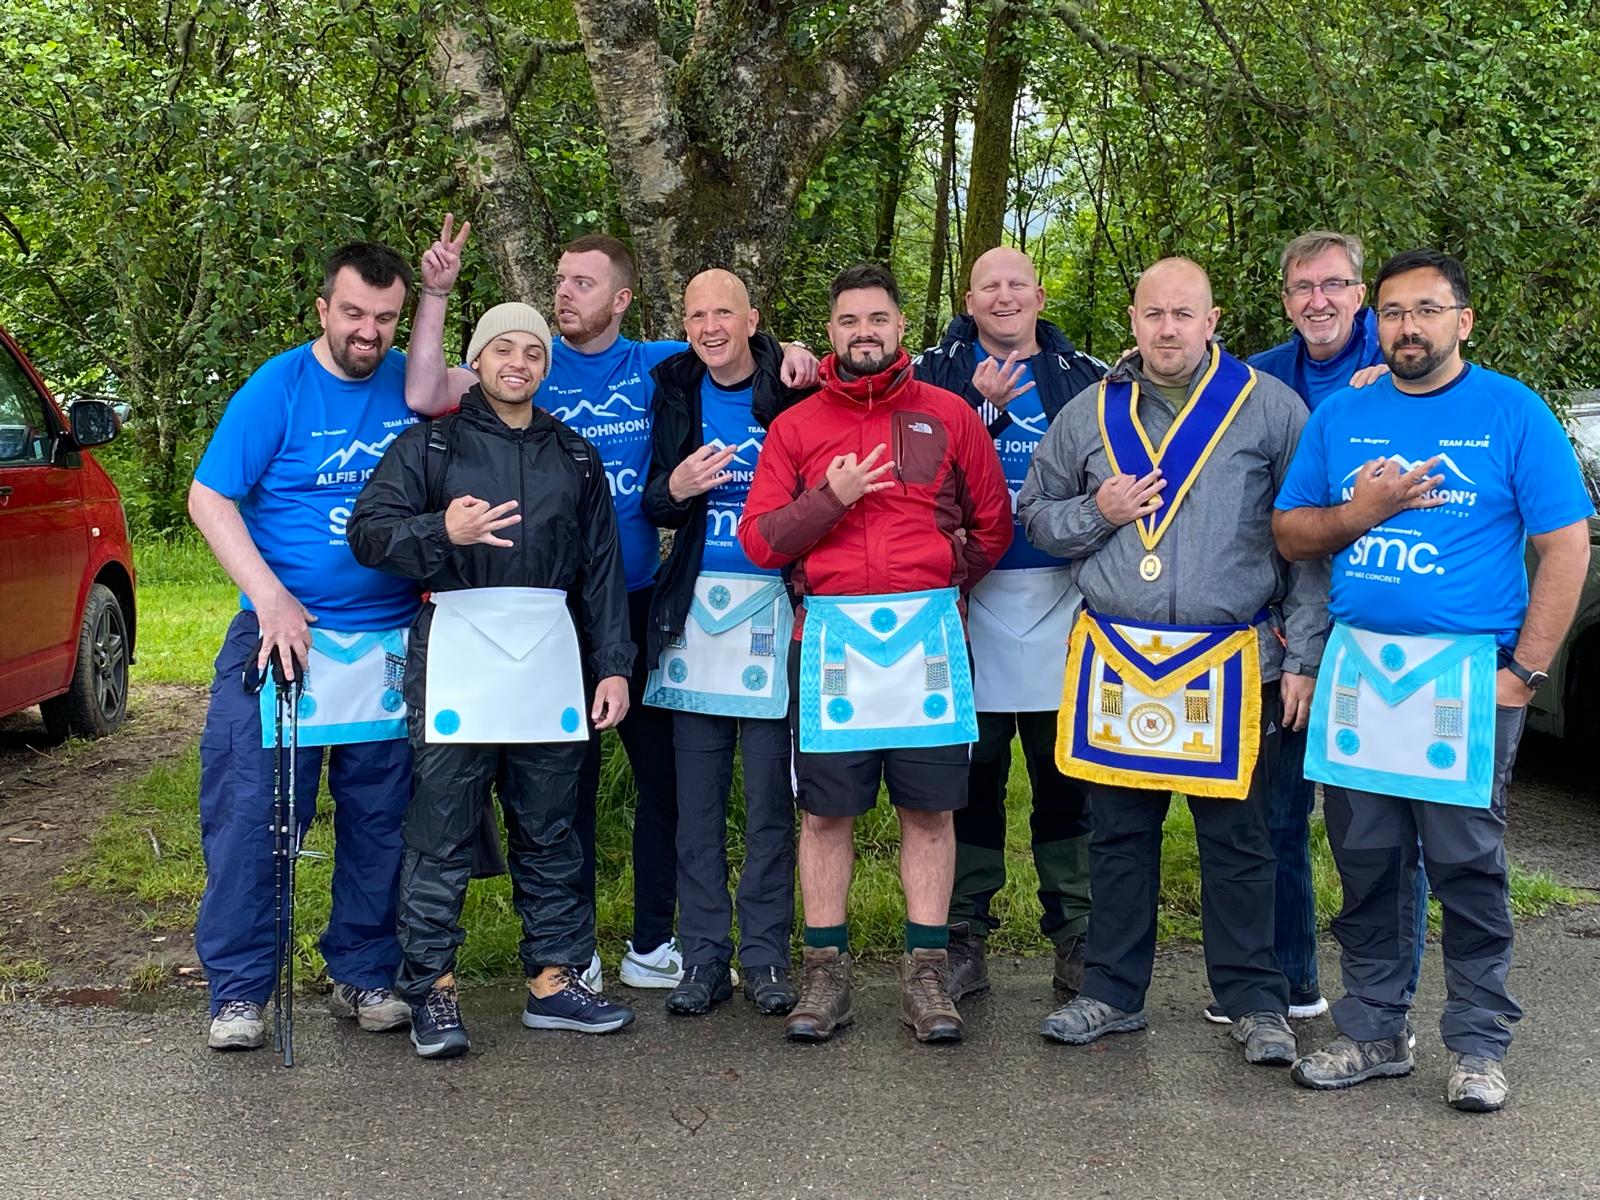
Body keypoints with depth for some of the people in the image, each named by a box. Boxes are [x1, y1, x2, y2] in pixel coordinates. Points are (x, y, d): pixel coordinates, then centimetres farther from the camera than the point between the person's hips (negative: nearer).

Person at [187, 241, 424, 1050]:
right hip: (285, 633, -3)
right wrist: (272, 597, -15)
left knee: (381, 818, 8)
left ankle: (365, 975, 21)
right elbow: (209, 498, -7)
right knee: (250, 814, -3)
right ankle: (238, 991, 6)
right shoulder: (278, 388, -5)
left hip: (392, 642, 3)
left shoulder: (408, 385, 5)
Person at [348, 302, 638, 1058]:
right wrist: (441, 532, -23)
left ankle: (554, 980, 17)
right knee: (441, 832, -3)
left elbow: (602, 568, 18)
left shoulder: (575, 457, 18)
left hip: (550, 658, 4)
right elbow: (368, 531, -5)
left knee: (550, 830, 9)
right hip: (457, 649, -4)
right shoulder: (430, 445, 6)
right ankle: (431, 989, 5)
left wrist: (613, 665, 11)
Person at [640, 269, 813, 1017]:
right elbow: (653, 506, 9)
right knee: (696, 797, 6)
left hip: (771, 603, -3)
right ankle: (703, 957, 14)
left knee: (769, 795, 1)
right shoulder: (676, 391, 8)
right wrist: (674, 490, -9)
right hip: (696, 604, 3)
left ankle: (765, 956, 12)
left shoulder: (791, 390, -2)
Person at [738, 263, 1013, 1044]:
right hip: (831, 635, 0)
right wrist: (830, 498, -10)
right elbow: (758, 539, 1)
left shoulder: (947, 416, 8)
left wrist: (943, 587, 11)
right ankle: (825, 975, 12)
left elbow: (993, 524, 14)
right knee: (825, 809, 3)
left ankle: (925, 975, 10)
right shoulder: (796, 426, 7)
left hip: (927, 633, 0)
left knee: (929, 808, 3)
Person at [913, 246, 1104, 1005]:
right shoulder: (935, 372, 7)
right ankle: (964, 936, 14)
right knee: (972, 770, 5)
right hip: (971, 595, -1)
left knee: (1064, 772, 5)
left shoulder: (1085, 376, 10)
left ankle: (1075, 937, 14)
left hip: (1060, 596, 1)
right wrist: (981, 404, -17)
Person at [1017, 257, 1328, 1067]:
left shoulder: (1268, 407, 0)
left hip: (1228, 660, -3)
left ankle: (1254, 1001, 15)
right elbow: (1035, 514, 16)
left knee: (1236, 839, 3)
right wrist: (1097, 513, -6)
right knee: (1119, 833, 10)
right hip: (1113, 657, 3)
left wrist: (1301, 657, -5)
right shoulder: (1090, 412, 9)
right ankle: (1112, 992, 21)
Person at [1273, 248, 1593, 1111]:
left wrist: (1525, 669, -9)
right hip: (1356, 667, 4)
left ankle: (1478, 1045, 12)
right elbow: (1288, 532, 13)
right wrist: (1361, 513, -7)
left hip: (1467, 670, -4)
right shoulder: (1340, 416, 10)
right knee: (1364, 863, 9)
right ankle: (1372, 1031, 21)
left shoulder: (1513, 415, -1)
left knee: (1467, 865, -1)